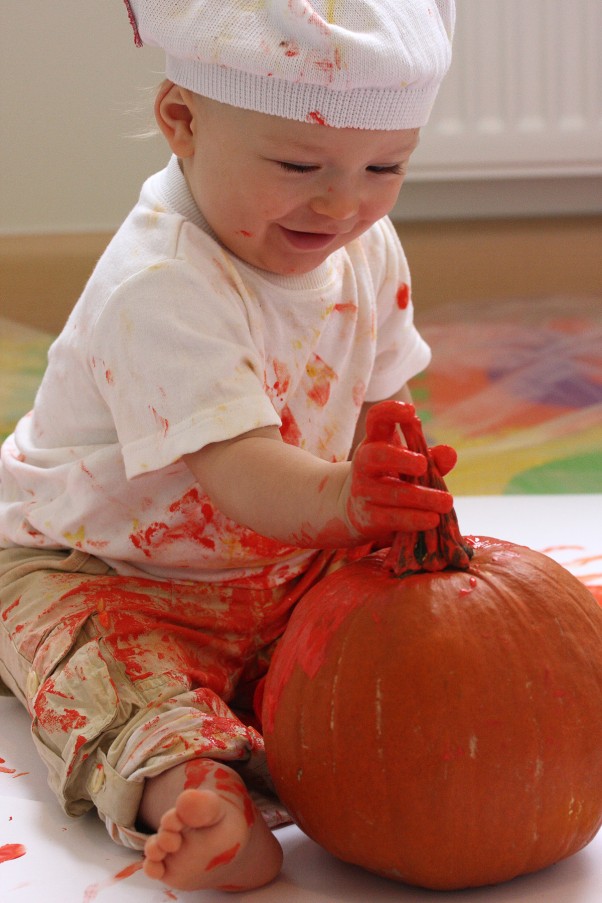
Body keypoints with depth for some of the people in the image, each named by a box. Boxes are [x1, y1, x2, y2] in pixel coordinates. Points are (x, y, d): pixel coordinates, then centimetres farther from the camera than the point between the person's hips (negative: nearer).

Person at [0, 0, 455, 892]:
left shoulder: (366, 251, -6)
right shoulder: (159, 289, -33)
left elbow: (380, 402, 3)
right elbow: (232, 461, -44)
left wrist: (395, 478, -17)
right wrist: (334, 500, -65)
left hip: (285, 565, 7)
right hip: (92, 564, -6)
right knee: (115, 667, -34)